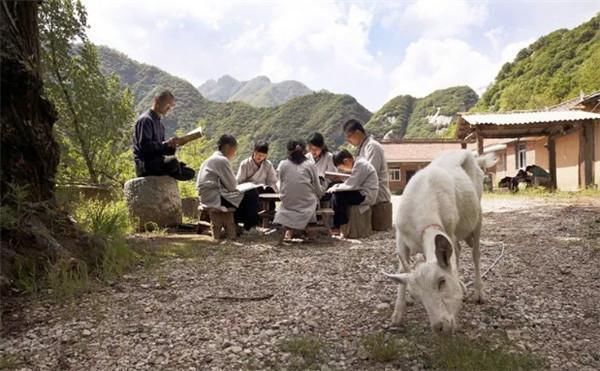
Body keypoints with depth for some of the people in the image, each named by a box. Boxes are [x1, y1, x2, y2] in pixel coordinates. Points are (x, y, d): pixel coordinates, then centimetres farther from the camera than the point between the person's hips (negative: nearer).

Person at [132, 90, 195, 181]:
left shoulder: (160, 124, 21)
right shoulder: (145, 119, -8)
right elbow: (144, 145, -20)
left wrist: (172, 145, -2)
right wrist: (166, 143, -22)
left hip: (156, 162, 9)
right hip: (145, 164, -9)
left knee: (190, 172, 5)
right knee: (172, 162, -36)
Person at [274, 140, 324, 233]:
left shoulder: (283, 165, 2)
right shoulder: (310, 165, 0)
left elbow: (281, 189, 5)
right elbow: (319, 191, 2)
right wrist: (316, 197, 24)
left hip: (287, 205, 2)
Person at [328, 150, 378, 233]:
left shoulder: (360, 164, -16)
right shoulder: (358, 163, 14)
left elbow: (351, 185, -20)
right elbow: (351, 183, 15)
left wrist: (335, 188, -8)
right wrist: (336, 187, 3)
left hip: (366, 195, -10)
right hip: (362, 193, 10)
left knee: (337, 197, -17)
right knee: (334, 195, 3)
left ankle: (339, 227, -3)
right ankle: (337, 224, 5)